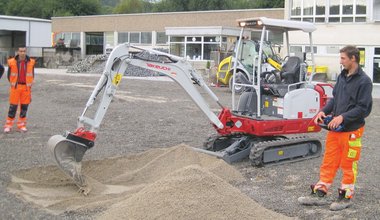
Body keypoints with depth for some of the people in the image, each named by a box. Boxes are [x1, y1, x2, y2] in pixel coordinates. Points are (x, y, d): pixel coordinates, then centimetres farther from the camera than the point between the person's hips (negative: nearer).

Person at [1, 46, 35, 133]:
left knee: (24, 106, 6)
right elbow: (9, 75, 6)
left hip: (26, 87, 2)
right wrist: (13, 84, 2)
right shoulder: (12, 62, -4)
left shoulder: (31, 62, 1)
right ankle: (8, 125, 9)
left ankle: (21, 125, 18)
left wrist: (29, 84, 4)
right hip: (15, 87, -2)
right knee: (13, 106, 0)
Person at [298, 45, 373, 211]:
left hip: (351, 130, -6)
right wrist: (324, 111, 0)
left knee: (348, 165, 6)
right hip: (334, 129, 6)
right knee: (328, 162, 11)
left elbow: (364, 108, -16)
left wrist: (343, 117, -22)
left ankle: (346, 197, 20)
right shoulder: (342, 76, 9)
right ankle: (320, 194, 18)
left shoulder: (364, 81, -12)